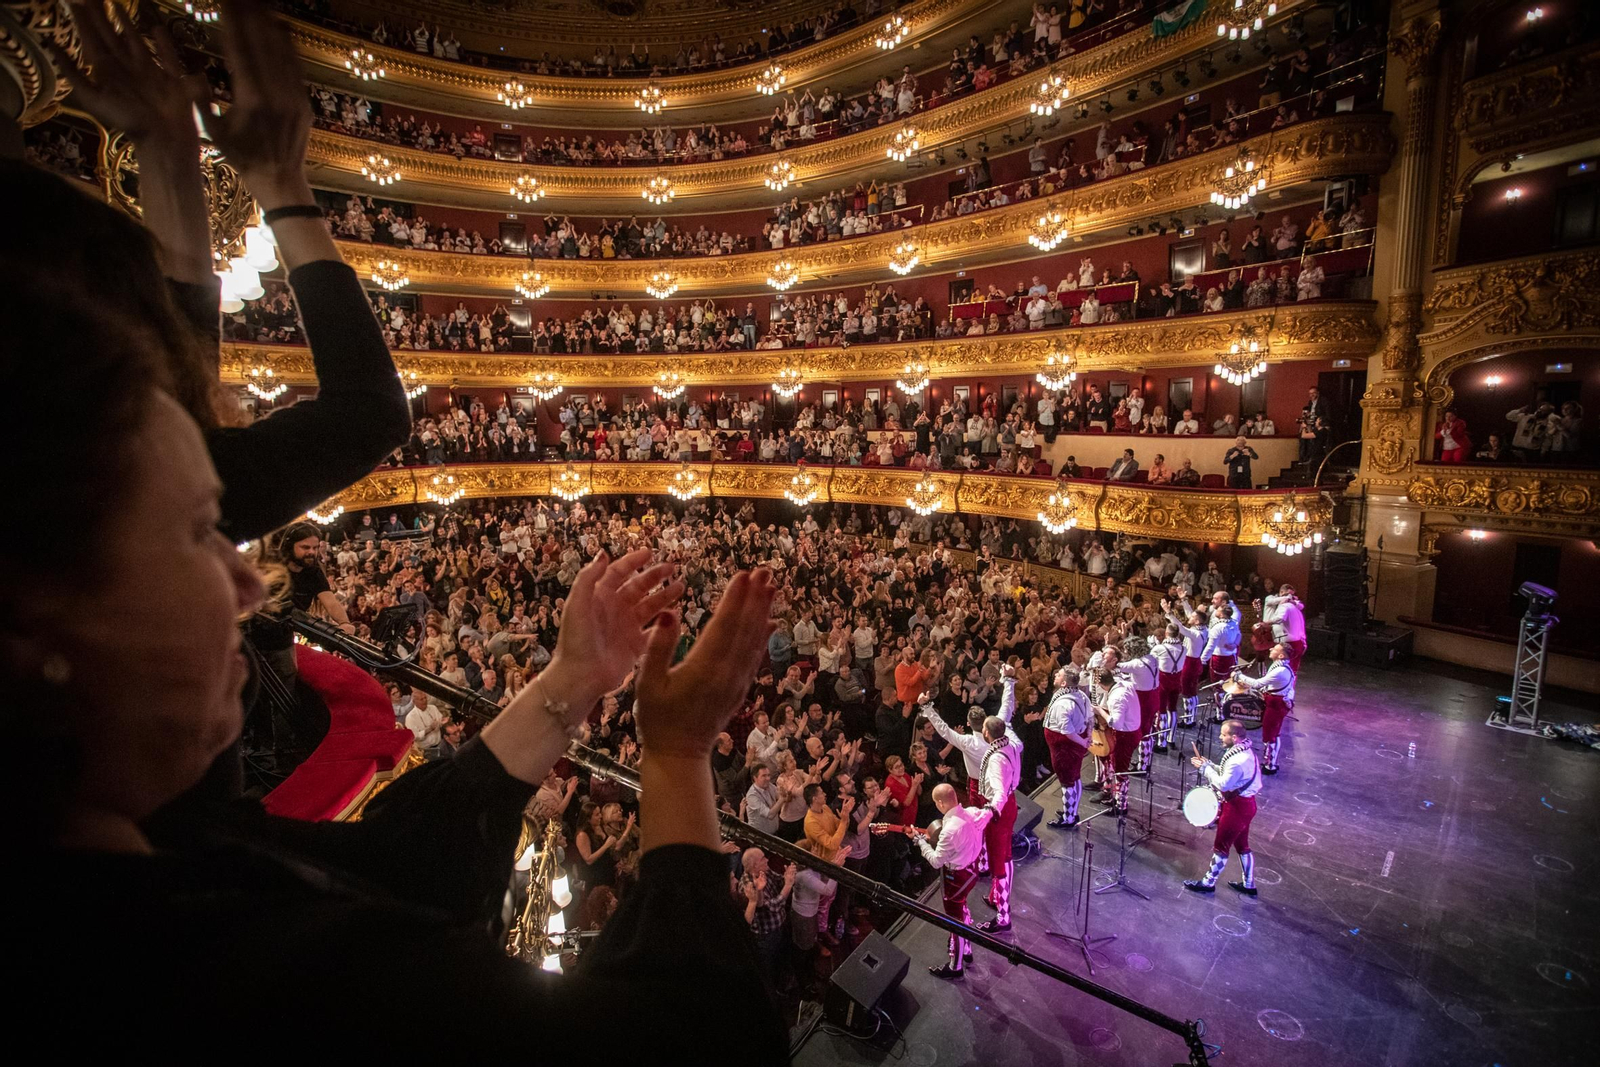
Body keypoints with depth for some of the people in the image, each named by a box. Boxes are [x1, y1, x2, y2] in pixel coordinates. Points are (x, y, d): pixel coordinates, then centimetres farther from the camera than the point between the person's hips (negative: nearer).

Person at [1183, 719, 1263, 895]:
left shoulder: (1239, 760, -29)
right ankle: (1249, 885, 33)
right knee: (1242, 845, 21)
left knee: (1221, 846, 4)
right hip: (1245, 803, 10)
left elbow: (1223, 784, -25)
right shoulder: (1243, 751, 2)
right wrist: (1209, 764, 2)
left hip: (1237, 806, -10)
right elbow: (1228, 774, 12)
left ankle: (1208, 883, 16)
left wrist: (1205, 768, -15)